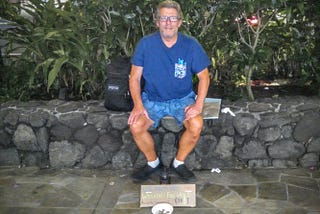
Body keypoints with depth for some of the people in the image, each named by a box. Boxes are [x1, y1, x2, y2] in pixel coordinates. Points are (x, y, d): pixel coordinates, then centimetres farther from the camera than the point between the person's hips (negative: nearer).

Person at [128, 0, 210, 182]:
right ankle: (153, 162, 5)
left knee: (196, 125, -28)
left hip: (182, 99, 0)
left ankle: (179, 162, 1)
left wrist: (199, 104, -17)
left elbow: (204, 76, -3)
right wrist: (138, 105, -19)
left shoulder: (191, 45, -9)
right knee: (136, 126, -24)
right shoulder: (146, 44, -9)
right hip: (152, 99, 1)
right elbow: (135, 77, -5)